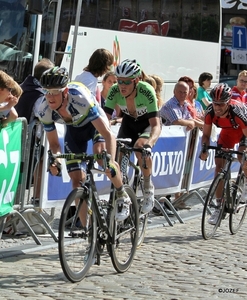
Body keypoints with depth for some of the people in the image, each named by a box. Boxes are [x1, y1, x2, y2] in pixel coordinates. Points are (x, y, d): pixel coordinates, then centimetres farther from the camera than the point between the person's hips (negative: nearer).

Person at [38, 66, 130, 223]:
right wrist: (55, 161, -33)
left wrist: (111, 161, -54)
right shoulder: (45, 111, -28)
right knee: (77, 179, -5)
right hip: (74, 128, 4)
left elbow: (108, 134, -42)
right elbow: (54, 143, -12)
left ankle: (123, 196, -8)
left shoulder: (80, 99, -41)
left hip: (95, 122, -4)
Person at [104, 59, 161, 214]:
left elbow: (156, 125, -37)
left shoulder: (147, 91, -35)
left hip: (148, 123, -4)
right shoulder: (115, 91, -26)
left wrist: (149, 143, -55)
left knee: (140, 147, -33)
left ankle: (148, 187, -11)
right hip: (129, 122, 4)